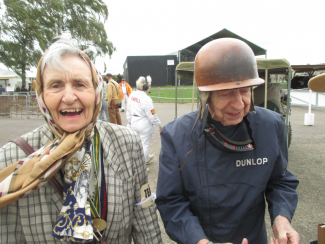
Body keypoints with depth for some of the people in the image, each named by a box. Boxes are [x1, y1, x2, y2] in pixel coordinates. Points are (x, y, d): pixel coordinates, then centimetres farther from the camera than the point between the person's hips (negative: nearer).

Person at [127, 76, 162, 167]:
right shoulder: (146, 99, -23)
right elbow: (152, 115, -19)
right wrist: (159, 125, -6)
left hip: (134, 123, 8)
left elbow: (129, 110, 9)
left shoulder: (132, 95, -2)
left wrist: (129, 120, 23)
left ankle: (147, 158, 47)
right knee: (145, 145, 8)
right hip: (144, 124, -7)